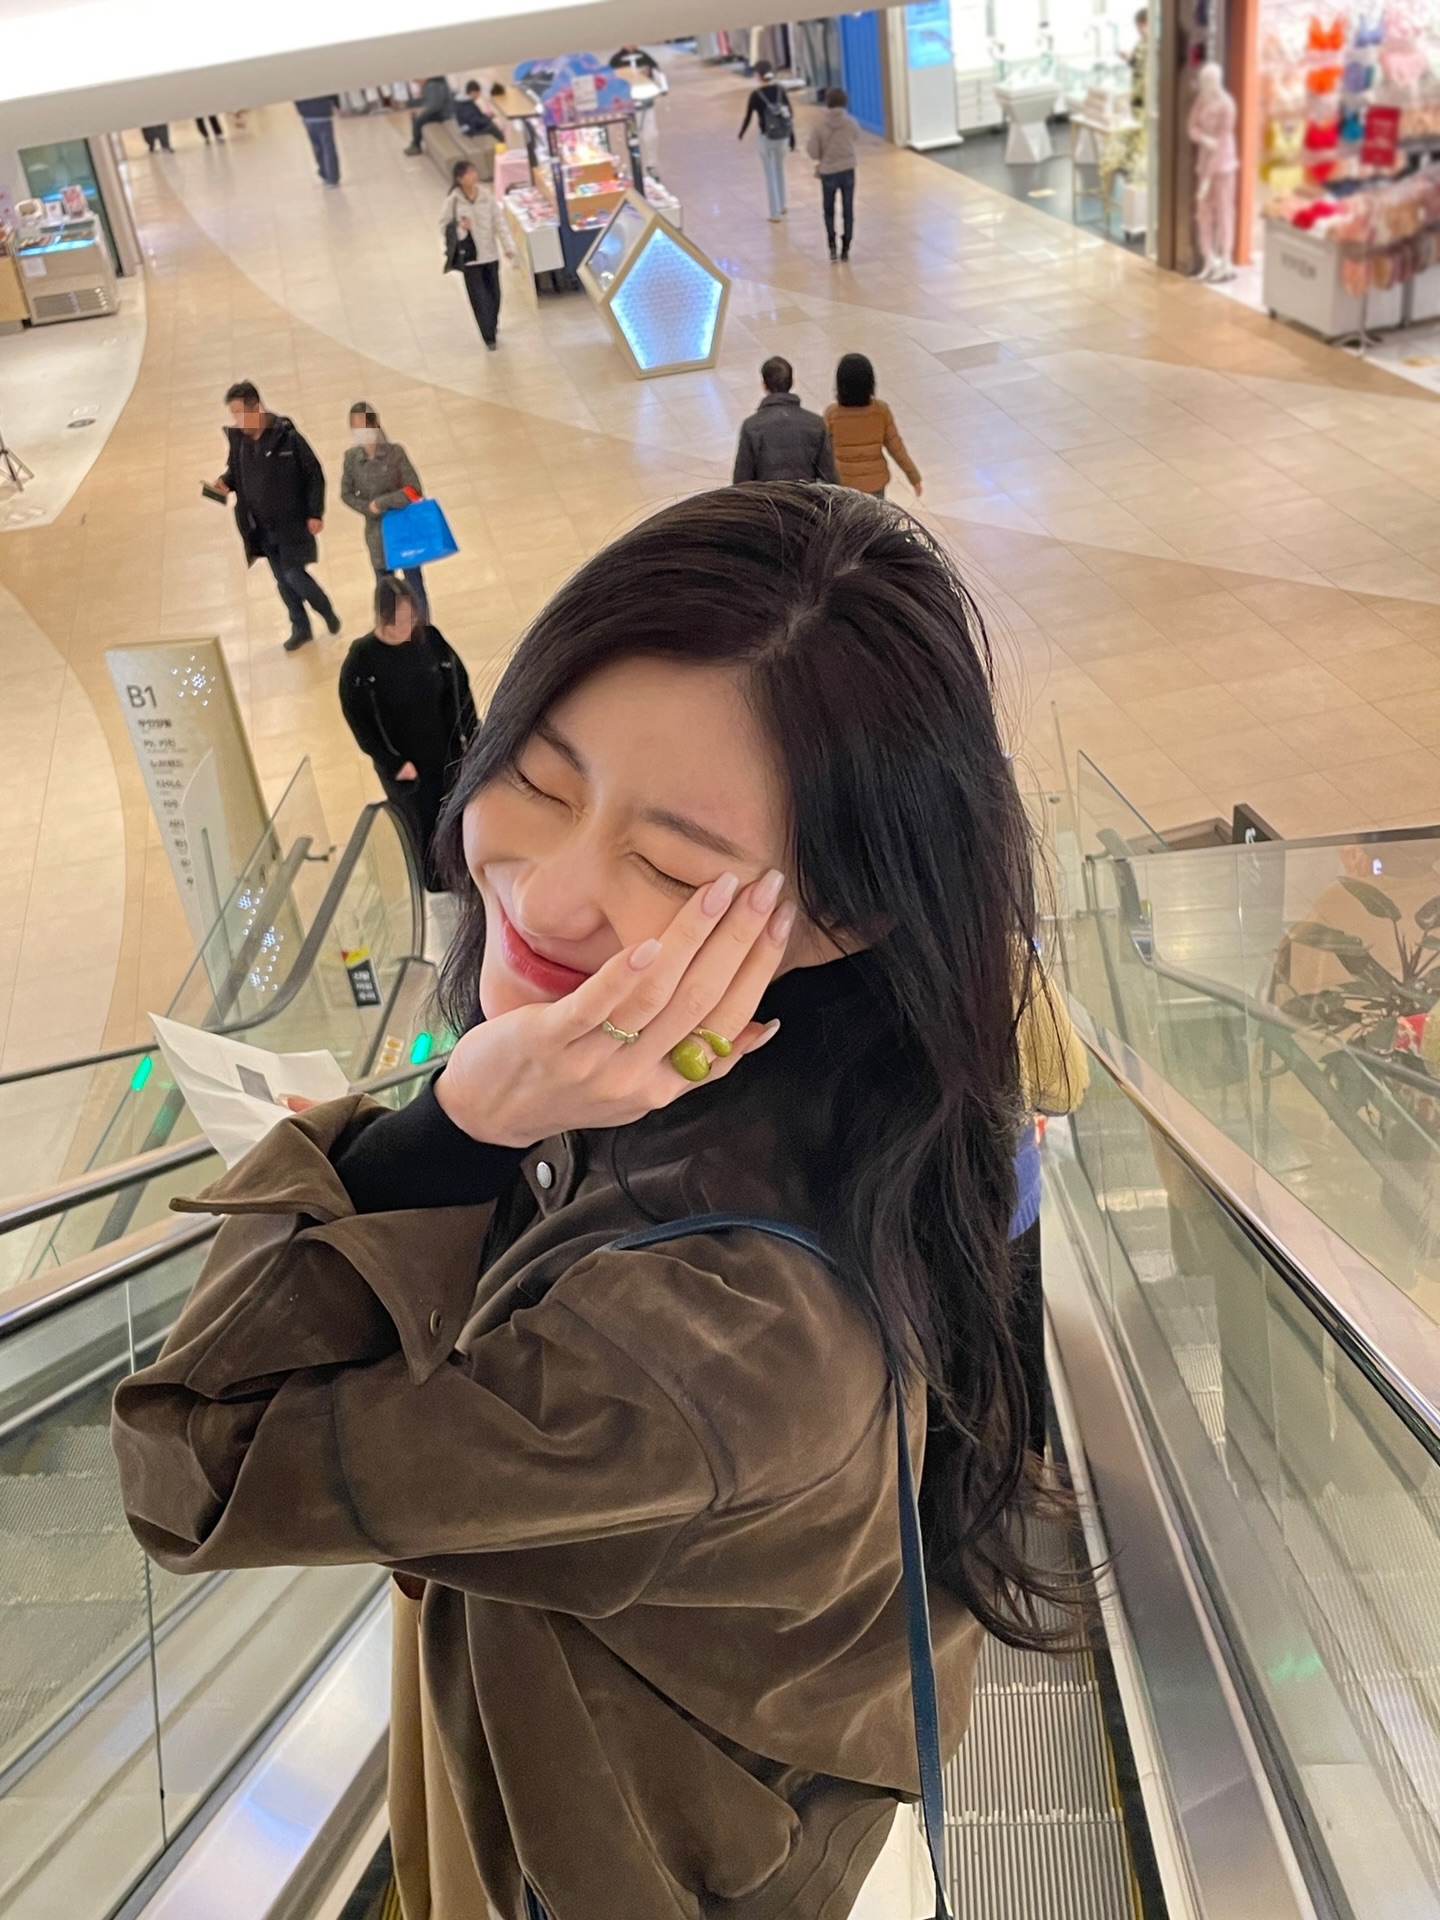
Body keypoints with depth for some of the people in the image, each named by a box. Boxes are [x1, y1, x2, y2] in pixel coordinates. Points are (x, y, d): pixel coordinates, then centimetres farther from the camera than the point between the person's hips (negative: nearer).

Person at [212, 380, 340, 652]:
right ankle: (301, 628, 29)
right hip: (261, 527, 5)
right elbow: (235, 470, 14)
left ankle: (328, 613, 19)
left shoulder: (286, 436, -18)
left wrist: (315, 513, -13)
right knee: (282, 580, 12)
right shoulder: (237, 438, -3)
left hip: (292, 523, -5)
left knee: (294, 575, -7)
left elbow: (314, 475, -11)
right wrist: (226, 482, -9)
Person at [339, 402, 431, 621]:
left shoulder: (395, 452, -11)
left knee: (414, 587, 4)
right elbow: (346, 494, 1)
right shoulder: (351, 457, -4)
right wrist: (370, 509, -12)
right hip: (376, 532, 2)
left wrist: (382, 502, -17)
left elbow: (414, 490, -14)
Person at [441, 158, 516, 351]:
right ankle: (489, 337, 5)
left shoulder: (487, 198, -4)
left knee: (494, 295, 13)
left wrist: (508, 246, -5)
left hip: (490, 254, 3)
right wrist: (459, 228, -22)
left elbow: (498, 223, 1)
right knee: (479, 298, -3)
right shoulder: (453, 201, -10)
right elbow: (444, 226, -2)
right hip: (468, 256, -3)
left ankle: (492, 329, 35)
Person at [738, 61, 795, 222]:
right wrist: (792, 139, 7)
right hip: (783, 137, 4)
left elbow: (748, 117, -6)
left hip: (767, 139, -4)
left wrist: (740, 134, 12)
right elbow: (790, 116, -1)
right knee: (779, 170, 24)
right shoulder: (780, 90, -3)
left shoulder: (756, 95, -15)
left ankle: (775, 213, 9)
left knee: (770, 175, 7)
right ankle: (783, 205, 35)